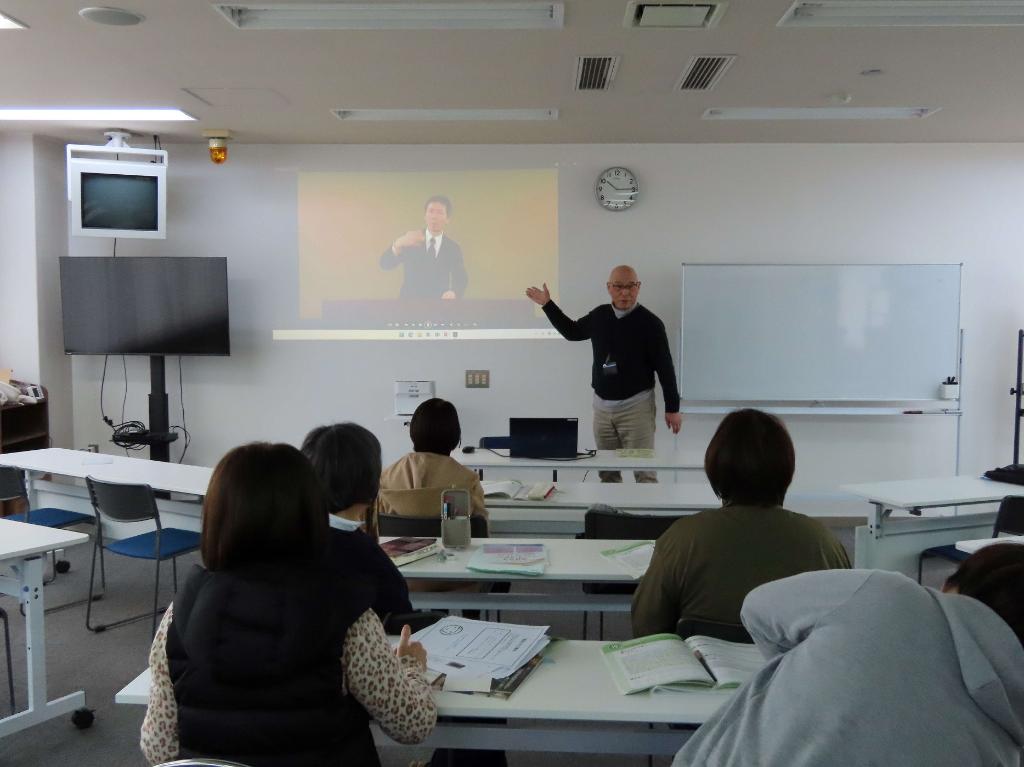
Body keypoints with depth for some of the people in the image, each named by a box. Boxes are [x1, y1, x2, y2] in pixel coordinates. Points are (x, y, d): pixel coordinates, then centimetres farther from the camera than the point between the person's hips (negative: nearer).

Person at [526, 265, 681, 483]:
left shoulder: (650, 323, -9)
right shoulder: (599, 315, 5)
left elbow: (665, 367, -7)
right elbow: (572, 332, 24)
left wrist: (672, 408, -7)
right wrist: (547, 304, 19)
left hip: (636, 406, -5)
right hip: (602, 405, 5)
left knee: (644, 473, -7)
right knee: (607, 473, 9)